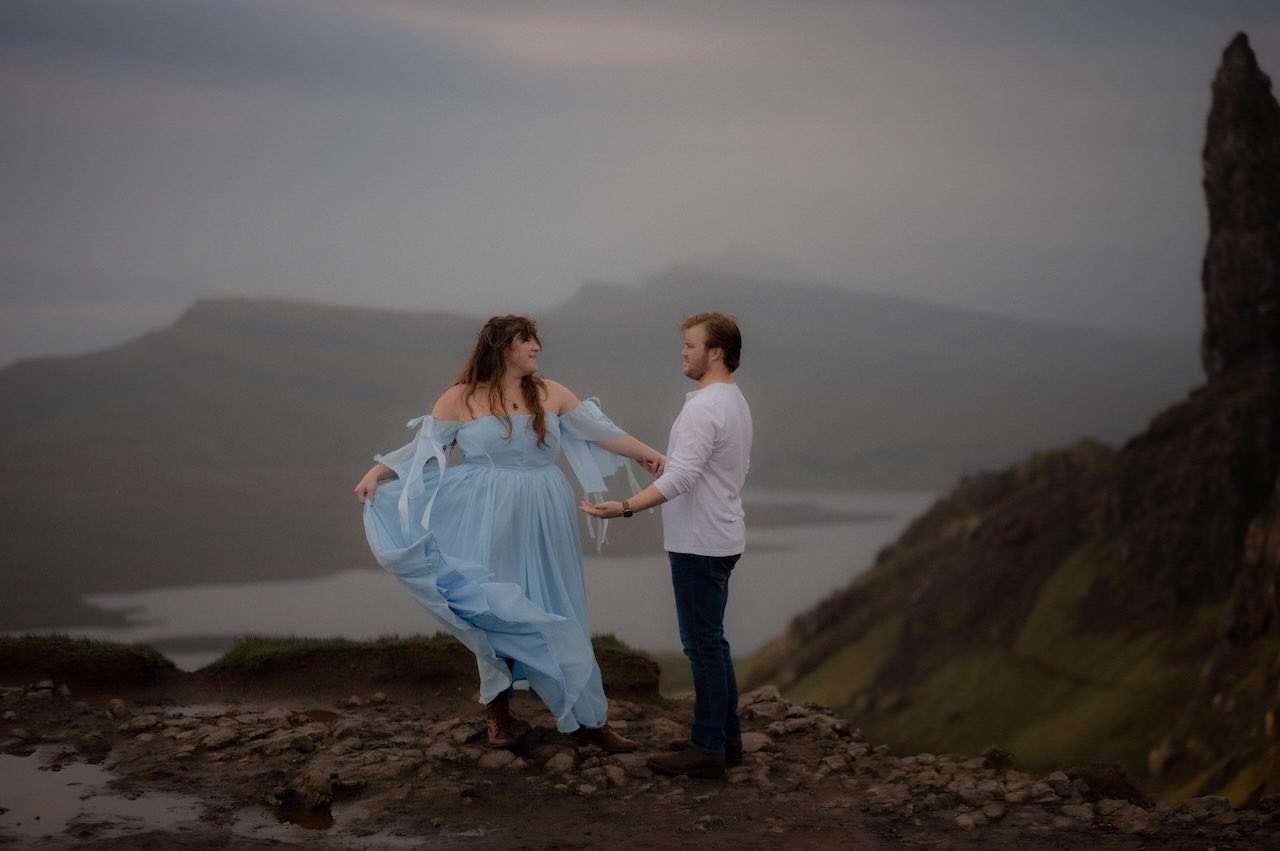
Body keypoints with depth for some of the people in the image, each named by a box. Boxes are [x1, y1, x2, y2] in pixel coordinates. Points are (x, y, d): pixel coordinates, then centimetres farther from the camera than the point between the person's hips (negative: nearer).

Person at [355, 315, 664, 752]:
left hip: (543, 526, 3)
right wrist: (377, 473, -9)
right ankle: (497, 713, 19)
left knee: (558, 616, 5)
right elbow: (424, 446, 0)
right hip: (489, 526, -3)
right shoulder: (461, 398, -2)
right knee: (494, 614, 2)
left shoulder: (550, 394, 5)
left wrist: (649, 453, 0)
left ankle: (585, 718, 9)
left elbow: (600, 430, 6)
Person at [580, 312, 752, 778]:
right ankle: (726, 738, 21)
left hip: (699, 544, -11)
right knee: (711, 642, 16)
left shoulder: (704, 407, -20)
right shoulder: (735, 401, 13)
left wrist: (625, 507, -32)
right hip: (719, 538, 11)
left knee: (703, 644, -6)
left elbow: (680, 477, -27)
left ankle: (708, 748, -2)